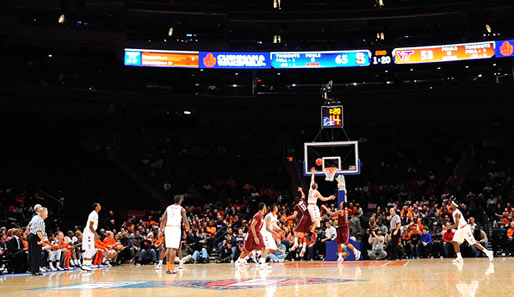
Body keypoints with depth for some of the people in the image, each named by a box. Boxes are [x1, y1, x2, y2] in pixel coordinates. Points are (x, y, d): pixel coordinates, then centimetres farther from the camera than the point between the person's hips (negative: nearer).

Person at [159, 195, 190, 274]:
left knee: (168, 248, 14)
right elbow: (185, 221, -2)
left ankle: (168, 267, 16)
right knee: (174, 248, -4)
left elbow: (163, 220, 10)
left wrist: (161, 230, 13)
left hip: (167, 228, 5)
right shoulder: (181, 209, 2)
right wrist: (188, 227, 18)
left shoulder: (168, 208, 15)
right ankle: (171, 269, -5)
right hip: (176, 228, -5)